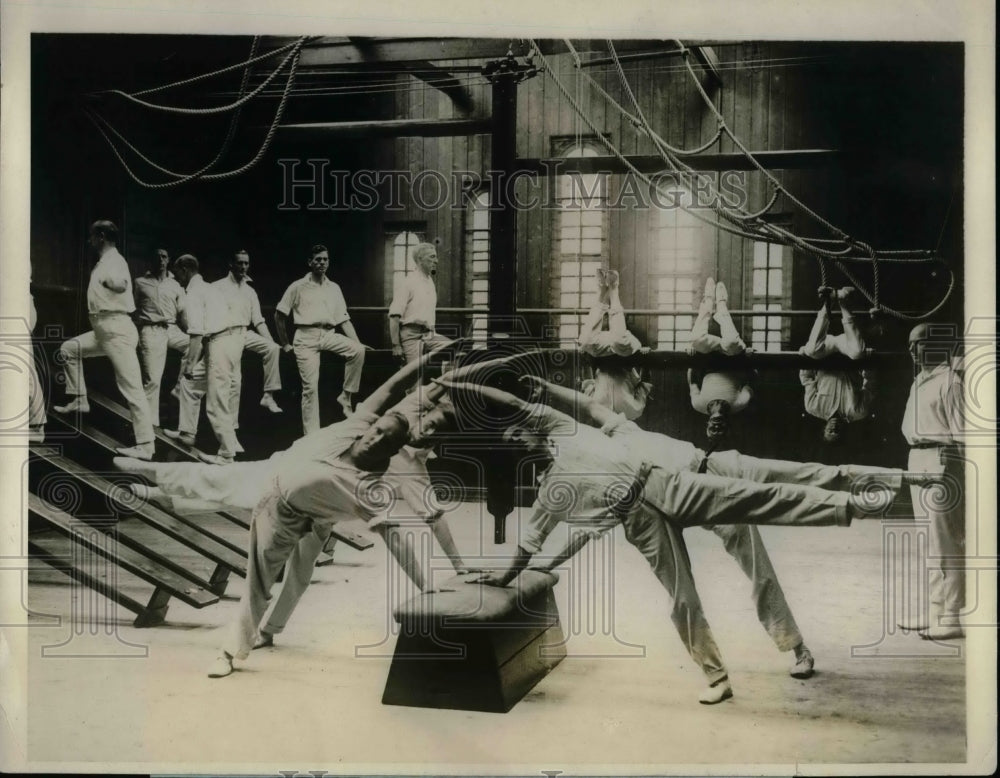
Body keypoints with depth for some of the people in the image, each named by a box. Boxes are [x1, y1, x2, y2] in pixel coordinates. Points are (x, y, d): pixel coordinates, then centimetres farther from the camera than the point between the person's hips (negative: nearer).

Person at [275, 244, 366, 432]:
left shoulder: (334, 288, 14)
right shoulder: (298, 287, 4)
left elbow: (344, 319, 12)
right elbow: (279, 316, 8)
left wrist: (358, 343, 1)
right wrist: (285, 344, 6)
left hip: (328, 335, 3)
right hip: (306, 337, -3)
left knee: (357, 350, -24)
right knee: (310, 386, -8)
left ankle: (347, 395, -11)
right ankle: (312, 434, -1)